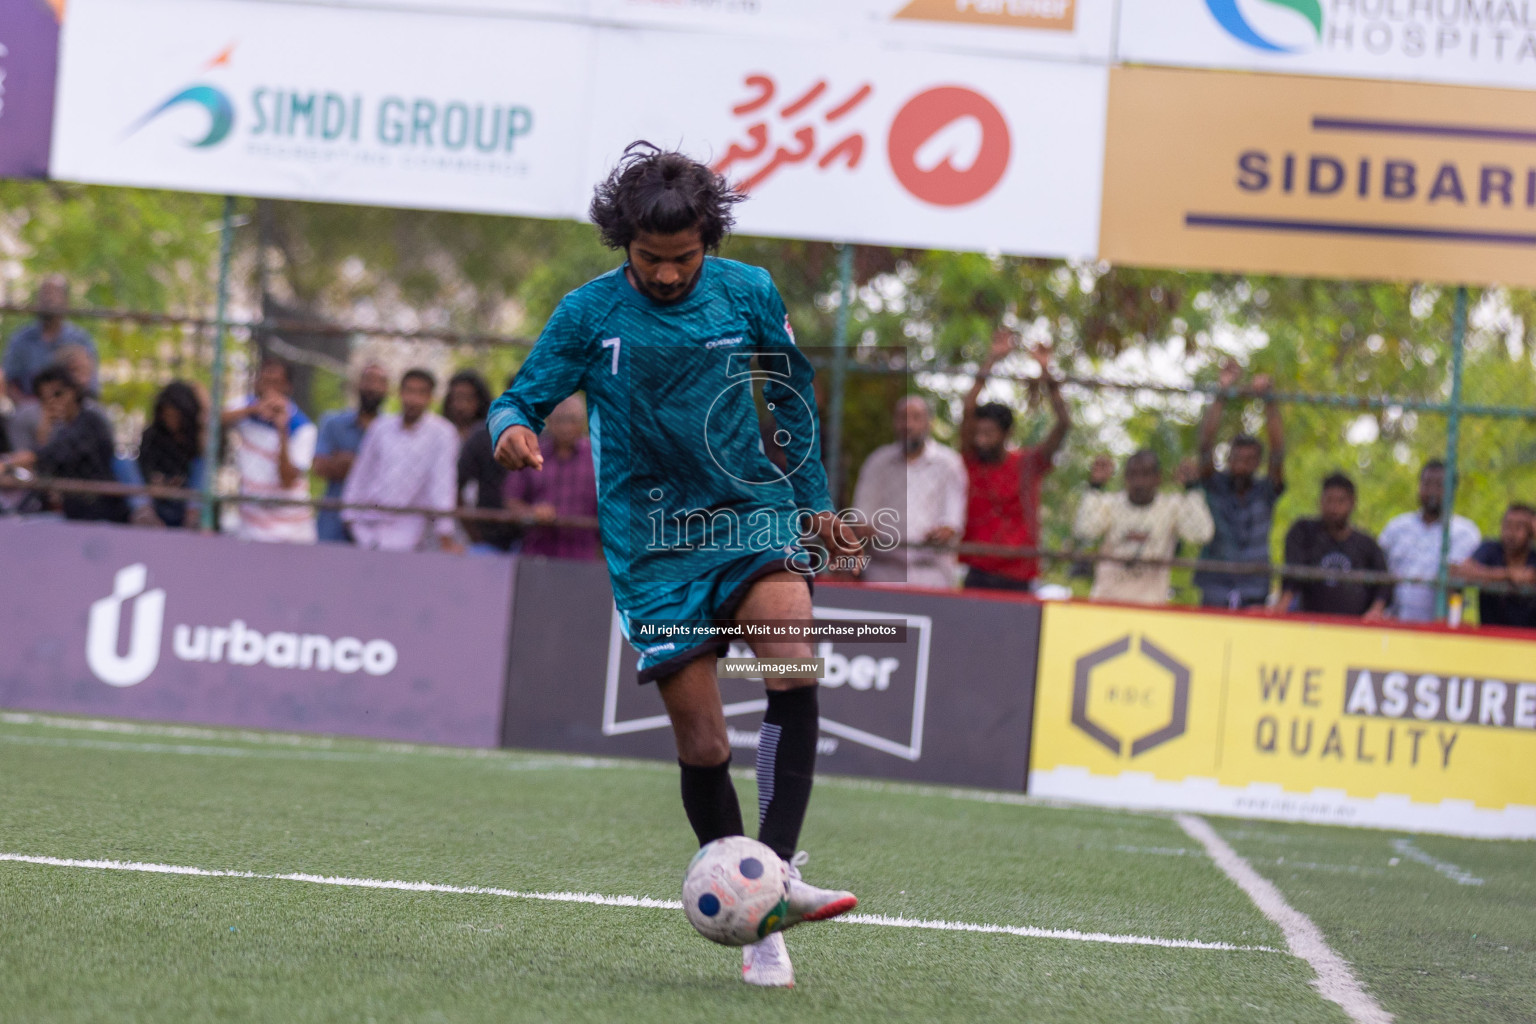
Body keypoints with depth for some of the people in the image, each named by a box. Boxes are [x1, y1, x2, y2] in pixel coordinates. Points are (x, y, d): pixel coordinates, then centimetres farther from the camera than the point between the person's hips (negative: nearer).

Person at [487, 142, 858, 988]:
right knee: (701, 744, -4)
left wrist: (814, 502, 21)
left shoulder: (748, 293, 1)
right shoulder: (589, 313, -3)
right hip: (653, 551, -1)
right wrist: (512, 429, -24)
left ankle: (777, 871, -28)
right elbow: (519, 400, 1)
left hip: (754, 516, 1)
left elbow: (792, 394, 17)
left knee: (793, 671, -28)